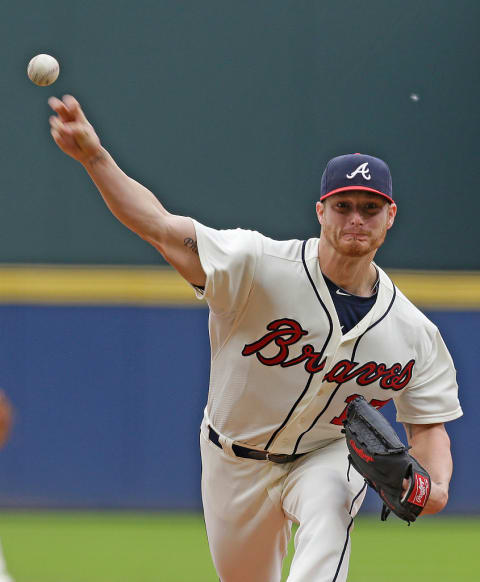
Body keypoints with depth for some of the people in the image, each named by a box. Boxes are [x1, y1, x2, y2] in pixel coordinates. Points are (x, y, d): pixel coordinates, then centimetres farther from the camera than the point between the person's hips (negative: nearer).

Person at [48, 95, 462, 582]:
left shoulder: (413, 331, -13)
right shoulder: (261, 267, -24)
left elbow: (428, 423, -2)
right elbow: (158, 226, -31)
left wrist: (436, 483, -25)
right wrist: (94, 157, -48)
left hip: (329, 455, 0)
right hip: (236, 462, 0)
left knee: (328, 505, -34)